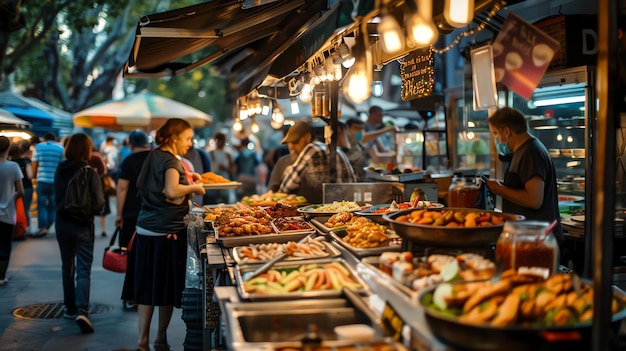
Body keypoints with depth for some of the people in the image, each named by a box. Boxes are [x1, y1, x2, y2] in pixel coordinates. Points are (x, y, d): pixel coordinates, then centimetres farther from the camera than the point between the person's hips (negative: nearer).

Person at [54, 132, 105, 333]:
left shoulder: (59, 170, 1)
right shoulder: (90, 173, -15)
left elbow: (57, 196, 14)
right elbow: (98, 204, -14)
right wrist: (91, 209, 5)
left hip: (62, 223, 5)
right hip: (82, 226, -5)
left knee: (67, 267, 17)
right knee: (83, 270, -4)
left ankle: (70, 308, 24)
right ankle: (82, 311, -18)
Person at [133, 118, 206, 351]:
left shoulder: (154, 156, 12)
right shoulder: (170, 161, -13)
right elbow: (172, 191, -30)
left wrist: (183, 175, 23)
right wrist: (194, 187, -13)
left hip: (145, 229, 8)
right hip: (168, 231, -8)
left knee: (147, 285, 10)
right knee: (168, 285, 6)